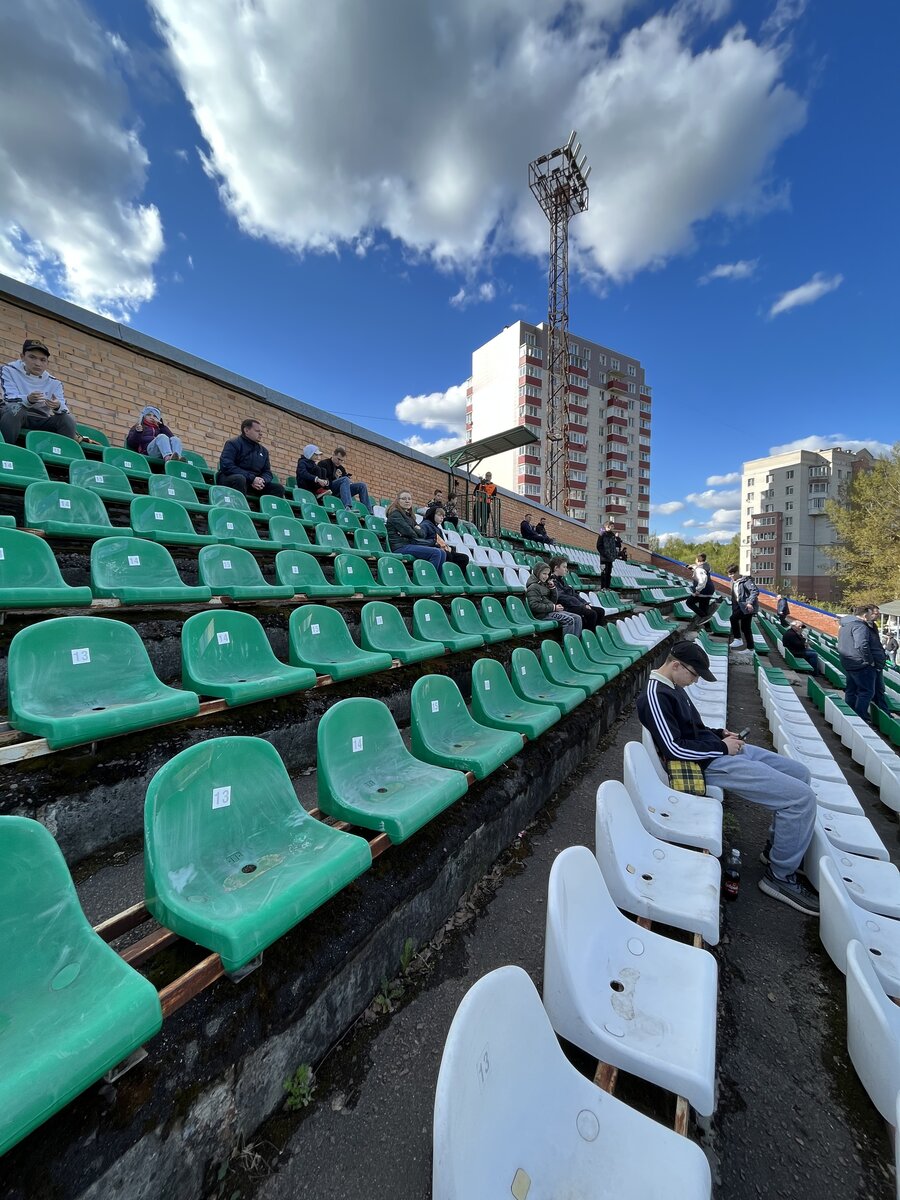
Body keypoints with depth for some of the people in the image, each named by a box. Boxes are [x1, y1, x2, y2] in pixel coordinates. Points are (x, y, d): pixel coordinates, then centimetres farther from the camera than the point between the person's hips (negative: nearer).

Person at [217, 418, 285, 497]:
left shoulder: (263, 451, 17)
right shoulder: (233, 444, -2)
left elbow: (267, 472, 14)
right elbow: (226, 466, -15)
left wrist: (262, 480, -13)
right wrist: (251, 478, -24)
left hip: (255, 483, 5)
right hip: (231, 479, -5)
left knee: (278, 488, -12)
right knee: (239, 479, -39)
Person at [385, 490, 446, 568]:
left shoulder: (409, 515, 25)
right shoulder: (395, 514, 0)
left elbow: (423, 533, 14)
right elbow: (411, 534, -9)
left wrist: (418, 529, -9)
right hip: (401, 547, -8)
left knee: (442, 553, -11)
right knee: (436, 553, -24)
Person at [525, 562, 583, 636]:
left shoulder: (544, 585, 19)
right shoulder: (533, 587, -8)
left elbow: (554, 601, 19)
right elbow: (534, 606, -19)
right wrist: (553, 607, -18)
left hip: (551, 610, 9)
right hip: (543, 614, -9)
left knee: (577, 618, -4)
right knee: (569, 620, -24)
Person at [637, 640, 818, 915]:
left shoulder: (672, 688, 10)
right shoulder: (654, 696, -22)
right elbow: (675, 748, -25)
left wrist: (719, 733, 5)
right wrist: (721, 746, -14)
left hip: (721, 750, 11)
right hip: (711, 764, -11)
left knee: (801, 773, 19)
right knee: (802, 798, -13)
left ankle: (776, 846, 29)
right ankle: (780, 876, 5)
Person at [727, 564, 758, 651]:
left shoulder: (745, 580, -13)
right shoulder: (734, 582, 12)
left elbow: (755, 591, -24)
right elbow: (734, 597, 18)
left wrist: (750, 602, -32)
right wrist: (734, 609, 14)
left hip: (748, 607, -9)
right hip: (740, 606, 9)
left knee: (733, 618, -18)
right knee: (745, 627, 8)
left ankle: (738, 639, -8)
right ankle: (750, 647, 16)